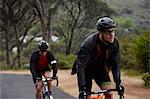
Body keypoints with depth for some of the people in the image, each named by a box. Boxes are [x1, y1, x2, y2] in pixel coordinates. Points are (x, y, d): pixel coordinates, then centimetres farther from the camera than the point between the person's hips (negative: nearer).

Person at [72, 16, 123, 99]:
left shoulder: (115, 43, -20)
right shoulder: (89, 43, -34)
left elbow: (115, 64, -12)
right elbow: (80, 66, -36)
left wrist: (118, 82, -21)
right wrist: (82, 87, -42)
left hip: (100, 68, 4)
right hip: (86, 69, -4)